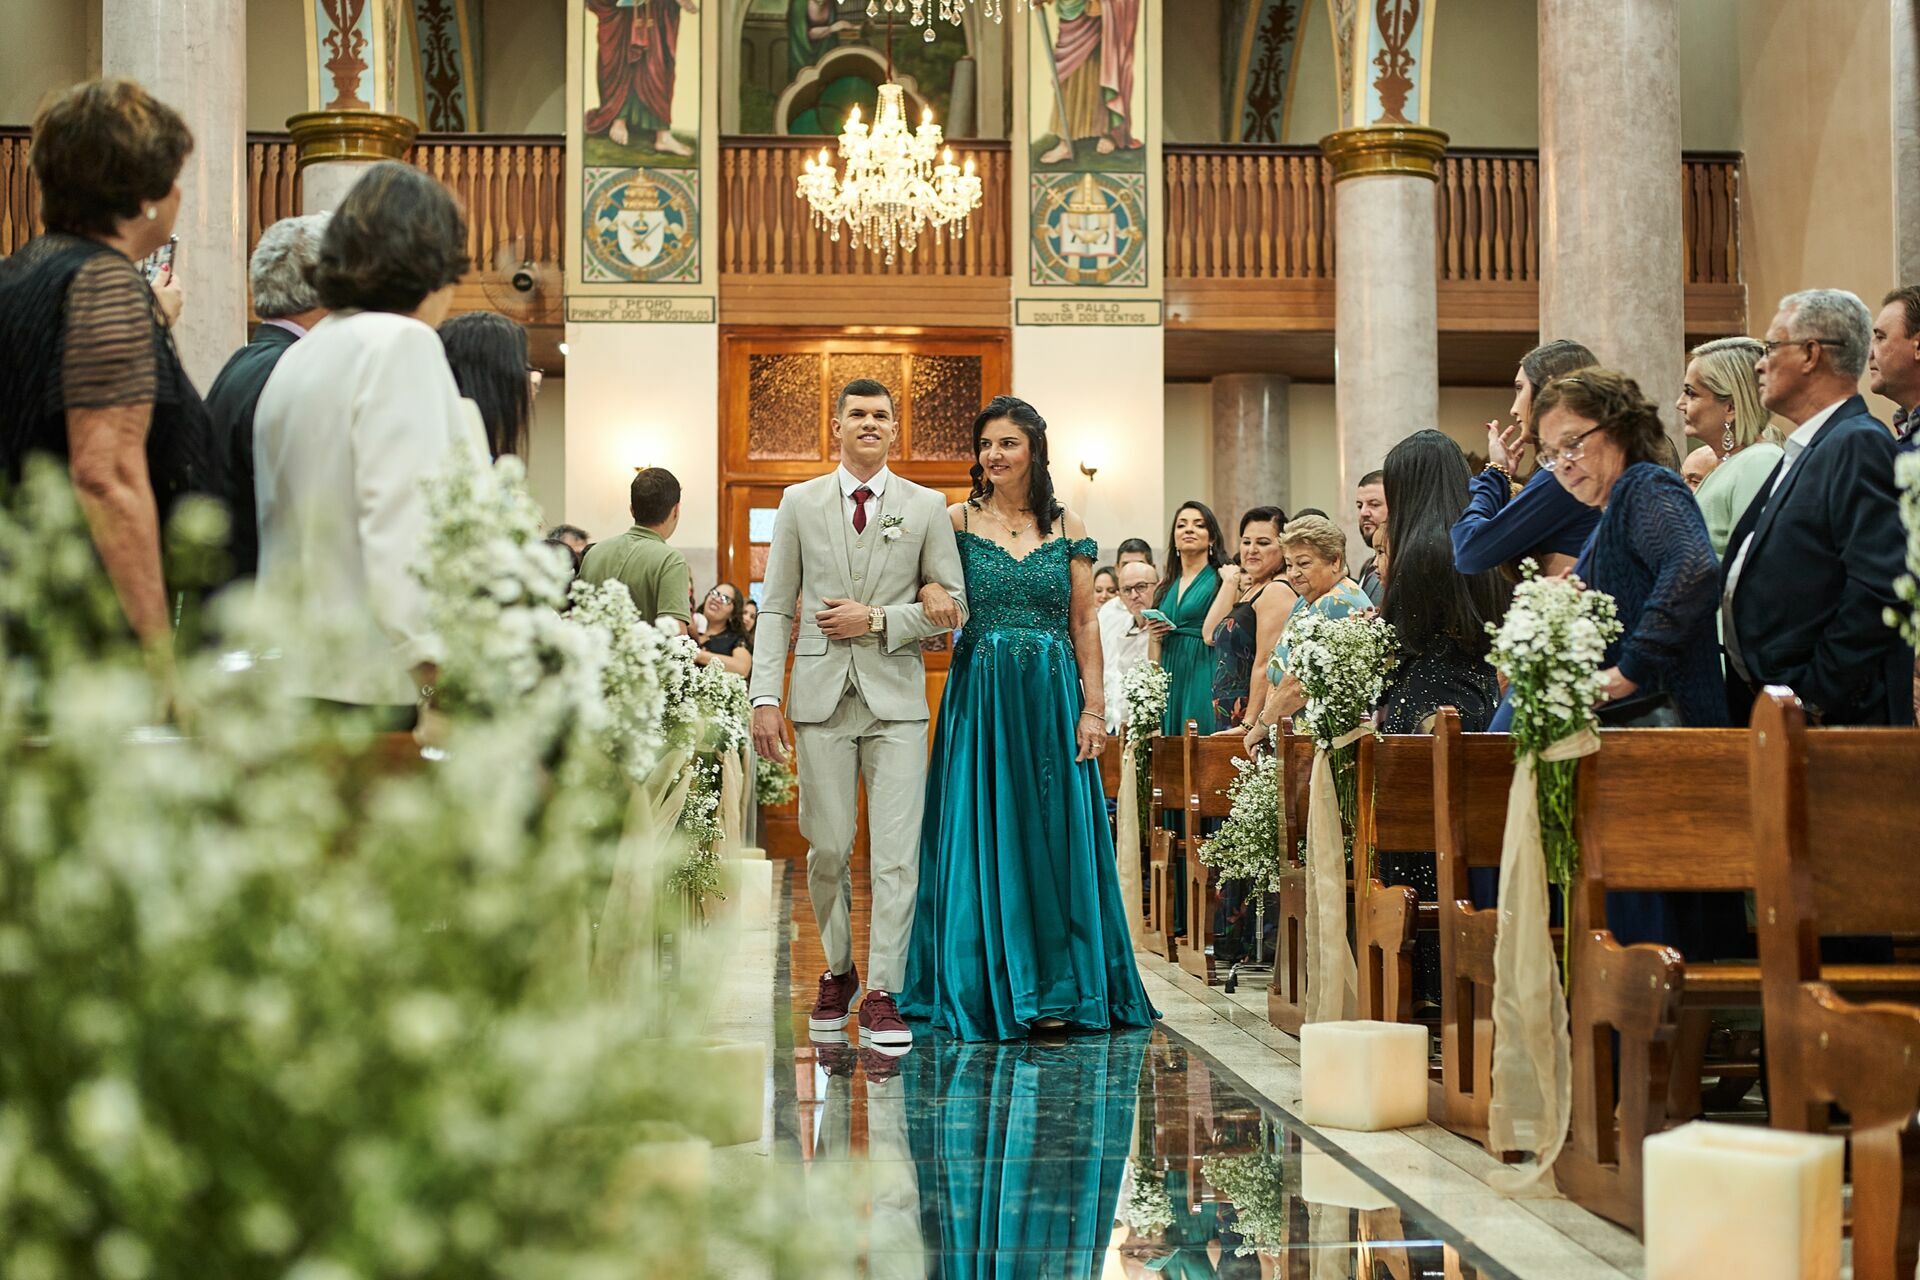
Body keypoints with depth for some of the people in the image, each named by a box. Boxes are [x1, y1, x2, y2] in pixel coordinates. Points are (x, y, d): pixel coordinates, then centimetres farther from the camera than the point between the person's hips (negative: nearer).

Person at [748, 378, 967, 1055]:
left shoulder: (926, 506, 7)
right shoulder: (799, 502, 9)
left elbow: (954, 608, 6)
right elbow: (776, 608, 6)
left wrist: (878, 620, -8)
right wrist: (765, 697, -3)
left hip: (895, 694, -1)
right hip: (821, 694, 1)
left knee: (897, 852, -6)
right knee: (828, 850, 5)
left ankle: (882, 993, -1)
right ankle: (838, 971, 25)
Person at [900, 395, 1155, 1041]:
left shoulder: (1068, 529, 7)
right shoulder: (957, 521, 4)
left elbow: (1085, 626, 6)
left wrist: (1094, 709, 0)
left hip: (1052, 698, 1)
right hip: (979, 696, -1)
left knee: (1054, 834, 2)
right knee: (983, 835, 1)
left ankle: (1050, 989, 10)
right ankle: (987, 987, 10)